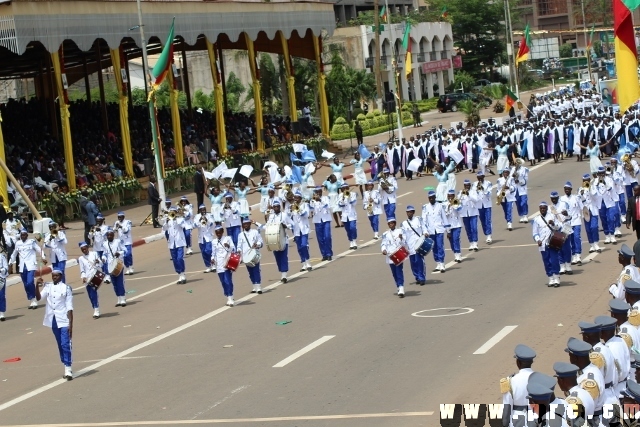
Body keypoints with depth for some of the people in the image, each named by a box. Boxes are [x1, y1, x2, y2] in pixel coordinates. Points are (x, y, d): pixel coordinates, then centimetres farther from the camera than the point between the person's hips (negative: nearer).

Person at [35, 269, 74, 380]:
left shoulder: (66, 288, -5)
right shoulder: (47, 286, 5)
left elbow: (69, 307, -6)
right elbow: (39, 297, -9)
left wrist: (70, 324, -10)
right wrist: (37, 286, -25)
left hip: (64, 320, -4)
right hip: (53, 320, 4)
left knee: (65, 344, -10)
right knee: (60, 345, 12)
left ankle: (68, 370, -11)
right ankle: (66, 367, 21)